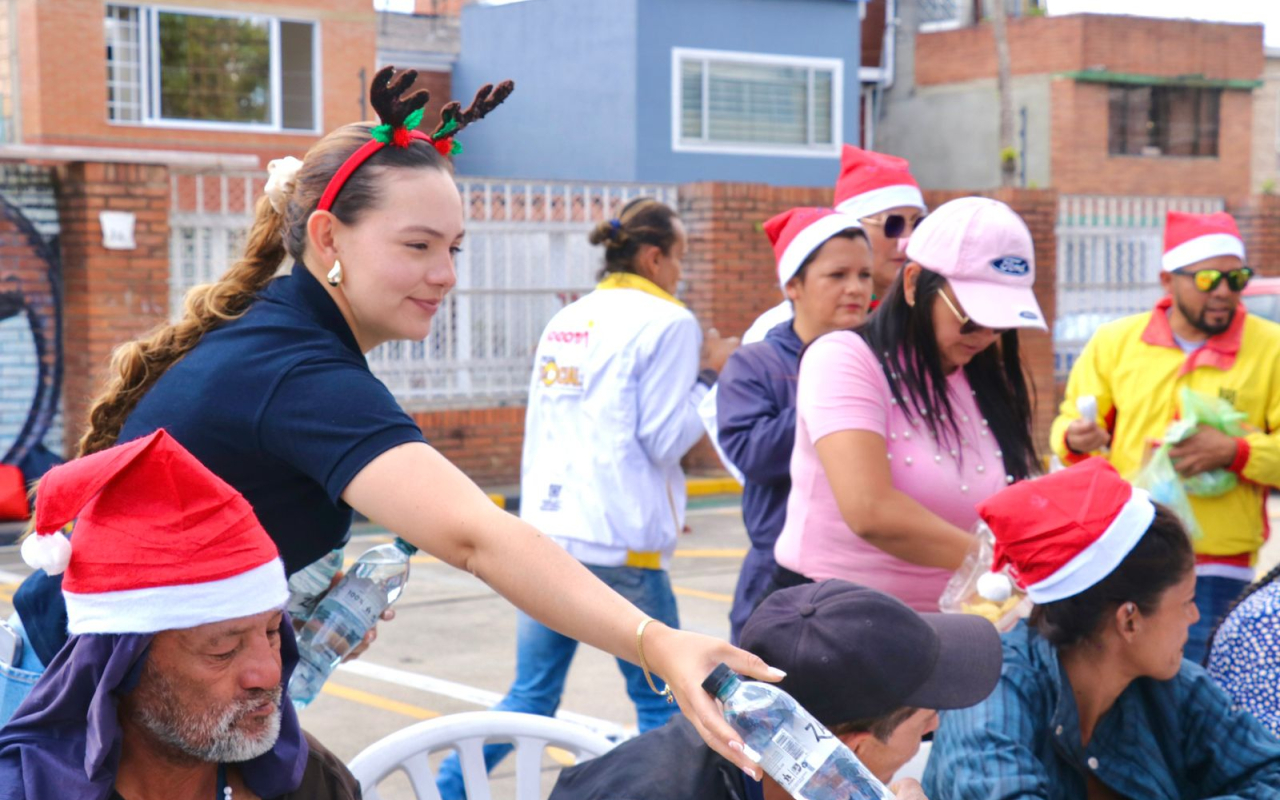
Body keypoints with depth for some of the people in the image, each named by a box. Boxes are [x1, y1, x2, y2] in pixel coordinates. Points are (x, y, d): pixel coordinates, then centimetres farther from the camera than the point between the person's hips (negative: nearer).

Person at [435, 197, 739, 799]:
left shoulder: (565, 321, 16)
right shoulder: (666, 322, -4)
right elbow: (665, 439, -9)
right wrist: (710, 376, 3)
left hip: (547, 530, 7)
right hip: (618, 545, -7)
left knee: (531, 698, 13)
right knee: (662, 703, 7)